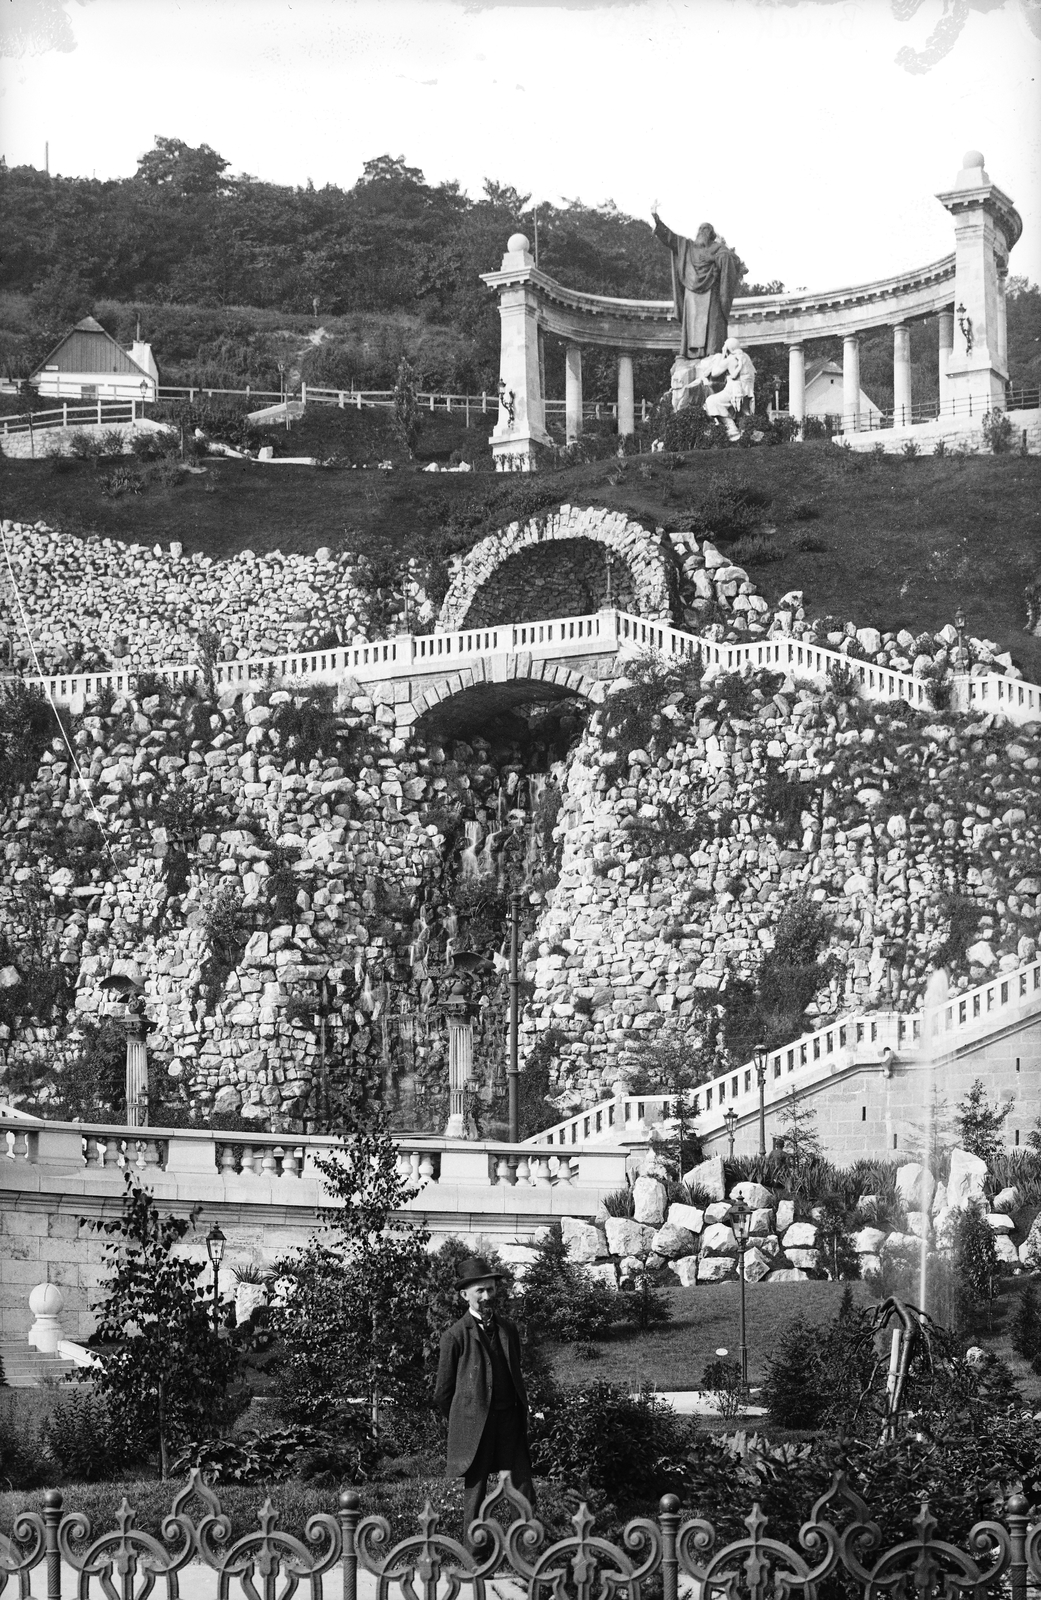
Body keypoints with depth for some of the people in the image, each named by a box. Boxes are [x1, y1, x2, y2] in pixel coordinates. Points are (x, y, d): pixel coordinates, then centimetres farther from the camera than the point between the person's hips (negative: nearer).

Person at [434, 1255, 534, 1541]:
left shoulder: (508, 1329, 11)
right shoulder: (455, 1336, -5)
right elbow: (443, 1393, 1)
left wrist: (523, 1415, 15)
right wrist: (460, 1424, 8)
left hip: (510, 1421, 5)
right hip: (474, 1425, -5)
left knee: (524, 1492, 3)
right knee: (474, 1494, 1)